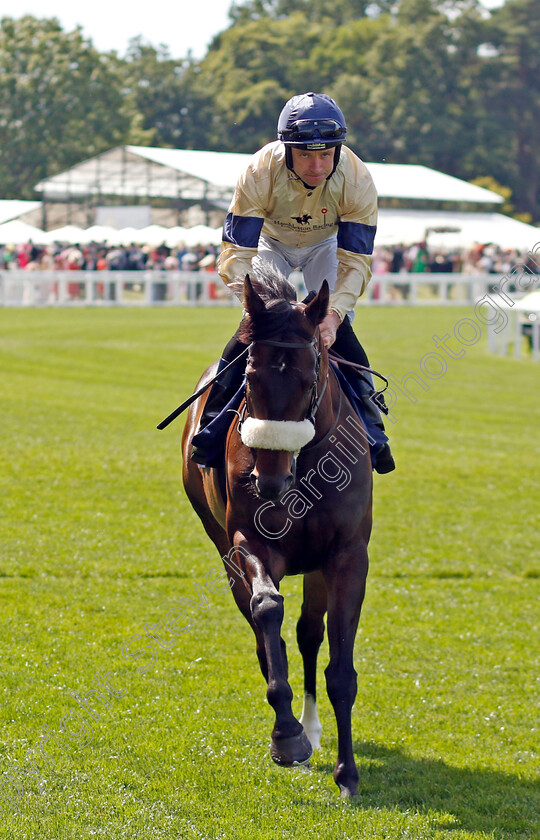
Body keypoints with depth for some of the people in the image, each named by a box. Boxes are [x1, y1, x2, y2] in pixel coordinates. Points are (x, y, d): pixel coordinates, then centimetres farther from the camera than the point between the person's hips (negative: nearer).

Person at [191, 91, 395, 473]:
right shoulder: (260, 173, -37)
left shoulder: (357, 181, -34)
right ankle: (212, 419, -4)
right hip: (271, 241, -1)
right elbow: (237, 250, -35)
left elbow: (356, 260, -30)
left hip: (327, 245, 1)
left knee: (337, 331, -15)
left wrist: (334, 313, -46)